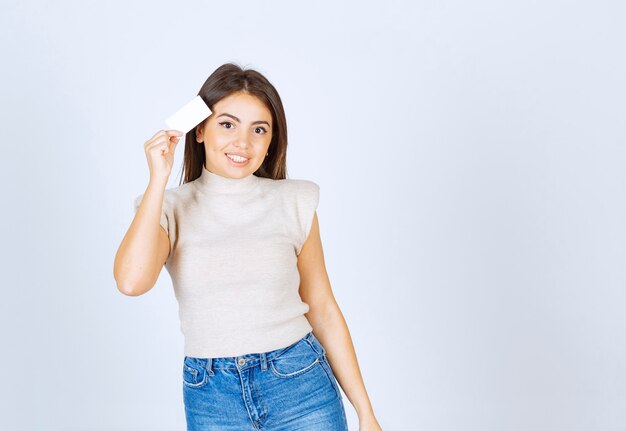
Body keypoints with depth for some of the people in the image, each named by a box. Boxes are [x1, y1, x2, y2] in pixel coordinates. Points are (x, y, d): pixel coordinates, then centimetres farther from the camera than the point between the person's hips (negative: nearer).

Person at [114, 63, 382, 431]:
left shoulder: (294, 203, -1)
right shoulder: (170, 209, -2)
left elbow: (322, 309, 3)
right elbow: (132, 281, -21)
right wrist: (159, 179, -15)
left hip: (301, 385, 0)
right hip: (212, 398, 0)